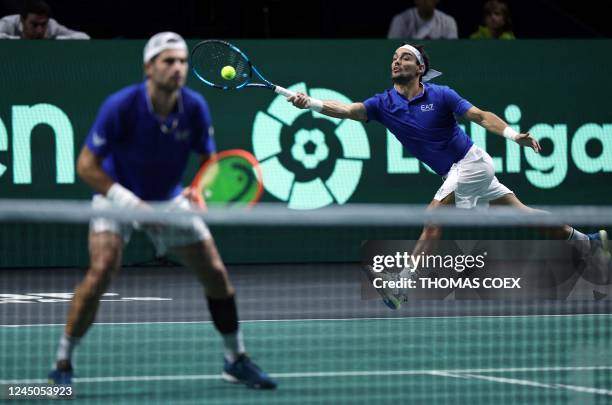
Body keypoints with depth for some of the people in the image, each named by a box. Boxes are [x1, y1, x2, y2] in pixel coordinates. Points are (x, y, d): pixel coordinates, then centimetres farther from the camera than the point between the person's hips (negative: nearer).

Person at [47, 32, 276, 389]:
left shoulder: (195, 108, -16)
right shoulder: (121, 106, -26)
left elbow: (210, 161, -2)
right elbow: (86, 165, -21)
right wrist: (131, 202, -29)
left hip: (170, 200, 4)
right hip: (117, 195, -4)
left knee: (216, 274, 1)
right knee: (103, 270, -25)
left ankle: (237, 361, 20)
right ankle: (63, 364, -13)